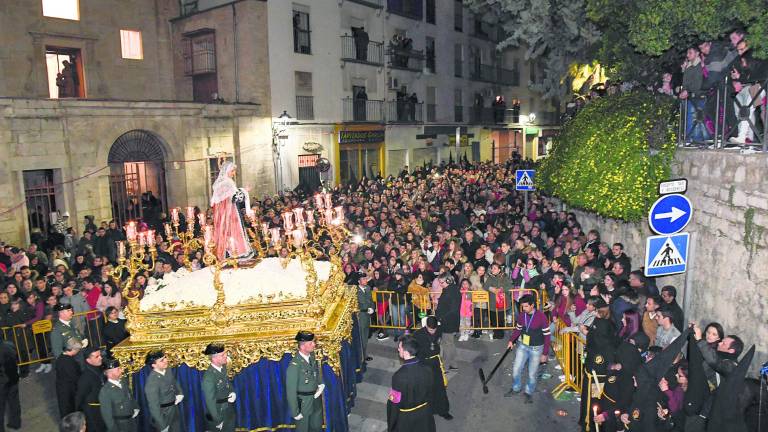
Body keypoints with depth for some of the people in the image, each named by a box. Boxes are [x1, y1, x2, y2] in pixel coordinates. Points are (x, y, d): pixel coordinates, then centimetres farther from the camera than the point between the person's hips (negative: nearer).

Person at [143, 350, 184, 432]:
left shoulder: (168, 371, -7)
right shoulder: (152, 381, -28)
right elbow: (154, 406, -24)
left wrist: (180, 394, 0)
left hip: (175, 410, 7)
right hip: (163, 414, -7)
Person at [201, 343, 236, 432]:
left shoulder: (223, 367, -7)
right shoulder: (208, 377, -28)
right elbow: (210, 401, -23)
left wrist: (233, 392, -7)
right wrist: (218, 421, -17)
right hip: (217, 416, -7)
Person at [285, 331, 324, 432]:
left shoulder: (312, 356, -8)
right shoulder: (294, 365, -28)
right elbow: (291, 391, -21)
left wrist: (321, 385, -3)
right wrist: (295, 412, -16)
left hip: (316, 400, 6)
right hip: (303, 403, -6)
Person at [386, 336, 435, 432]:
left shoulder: (400, 376, -31)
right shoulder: (426, 369, -15)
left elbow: (395, 402, -20)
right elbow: (430, 393, 1)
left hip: (406, 418, -4)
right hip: (425, 414, 5)